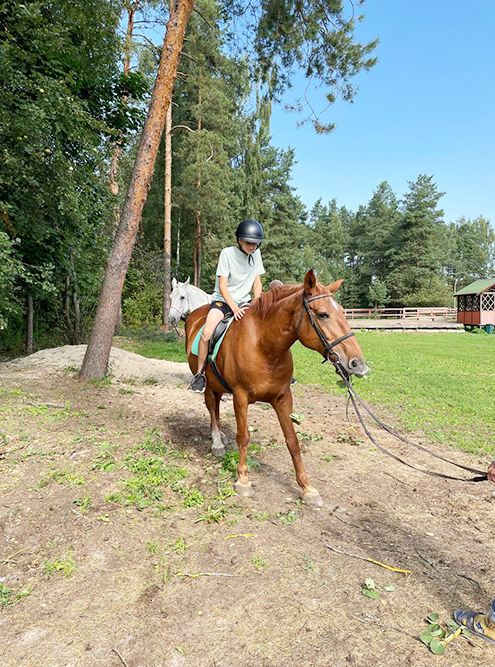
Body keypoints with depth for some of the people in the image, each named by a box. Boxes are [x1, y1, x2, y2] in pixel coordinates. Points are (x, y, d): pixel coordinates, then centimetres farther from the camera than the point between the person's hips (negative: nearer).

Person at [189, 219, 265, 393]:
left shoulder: (256, 253, 3)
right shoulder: (227, 253, -12)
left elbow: (257, 282, 7)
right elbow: (222, 286, -16)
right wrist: (234, 308, -28)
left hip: (244, 302, 5)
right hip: (223, 300, -4)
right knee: (206, 333, -28)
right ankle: (200, 374, -10)